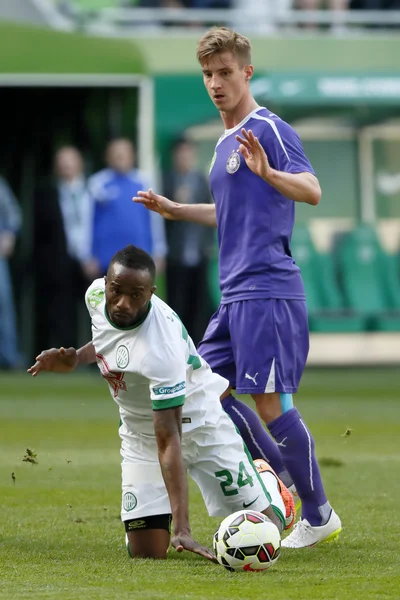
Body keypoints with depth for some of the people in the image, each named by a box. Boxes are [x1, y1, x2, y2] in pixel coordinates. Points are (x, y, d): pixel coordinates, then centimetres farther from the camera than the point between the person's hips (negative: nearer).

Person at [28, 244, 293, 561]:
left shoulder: (162, 349, -39)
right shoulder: (96, 295, -17)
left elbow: (168, 441, -40)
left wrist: (182, 529, -44)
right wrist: (76, 359, -6)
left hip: (198, 422, -5)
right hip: (140, 432, 5)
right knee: (146, 552, -6)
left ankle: (266, 482, 32)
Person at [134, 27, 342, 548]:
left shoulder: (268, 129, -9)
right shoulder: (225, 142, 18)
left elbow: (312, 191, -23)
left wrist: (268, 171, -40)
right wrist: (173, 209, 29)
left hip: (266, 288, -10)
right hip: (235, 292, 10)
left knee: (270, 403, -9)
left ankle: (319, 517, 2)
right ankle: (283, 478, 19)